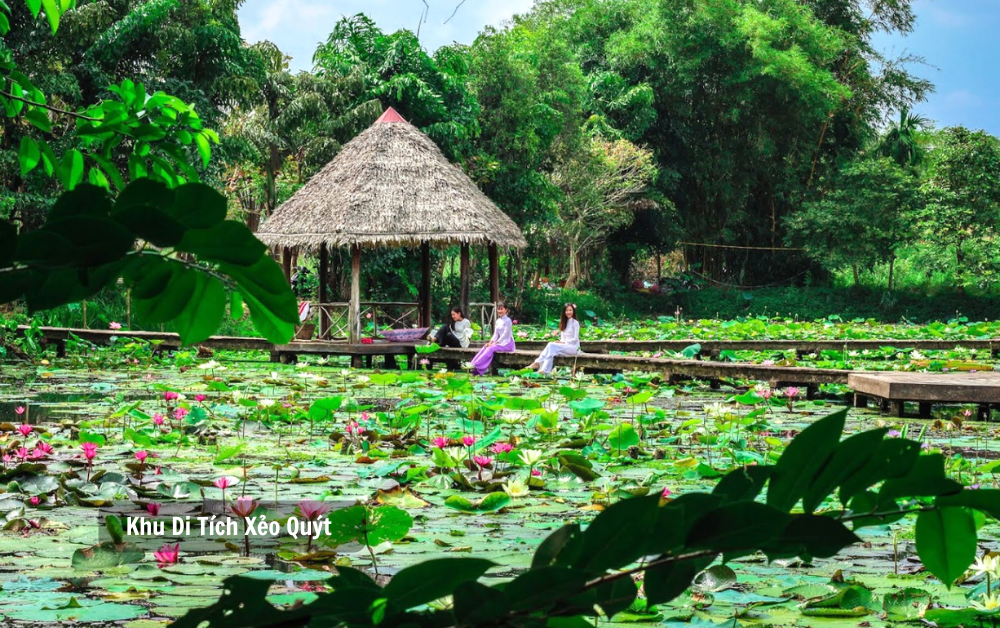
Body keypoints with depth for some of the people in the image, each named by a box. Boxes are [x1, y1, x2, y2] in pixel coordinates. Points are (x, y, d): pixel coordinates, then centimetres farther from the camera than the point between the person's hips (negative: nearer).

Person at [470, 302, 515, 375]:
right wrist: (491, 342, -6)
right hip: (500, 342, 8)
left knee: (490, 349, -28)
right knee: (485, 347, -15)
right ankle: (473, 364, -27)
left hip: (507, 343, -8)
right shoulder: (498, 321, 14)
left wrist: (495, 343, -18)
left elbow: (505, 334, -16)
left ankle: (477, 366, -35)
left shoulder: (507, 320, -10)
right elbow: (496, 334, 12)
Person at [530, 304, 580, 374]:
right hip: (565, 346, 6)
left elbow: (575, 339, -9)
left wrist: (564, 342, -18)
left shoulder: (575, 323, -4)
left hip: (574, 347, -6)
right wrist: (560, 342, -8)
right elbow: (562, 337, 14)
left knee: (551, 346, -27)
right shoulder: (564, 323, 17)